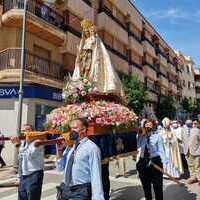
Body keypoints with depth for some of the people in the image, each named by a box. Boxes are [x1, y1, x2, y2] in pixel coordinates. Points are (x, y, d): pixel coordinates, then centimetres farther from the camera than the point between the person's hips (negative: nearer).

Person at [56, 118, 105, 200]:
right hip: (65, 190, 6)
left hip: (80, 193, -6)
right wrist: (59, 151, -3)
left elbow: (95, 175, -17)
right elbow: (60, 168, 11)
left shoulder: (92, 148, -15)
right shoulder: (69, 147, 6)